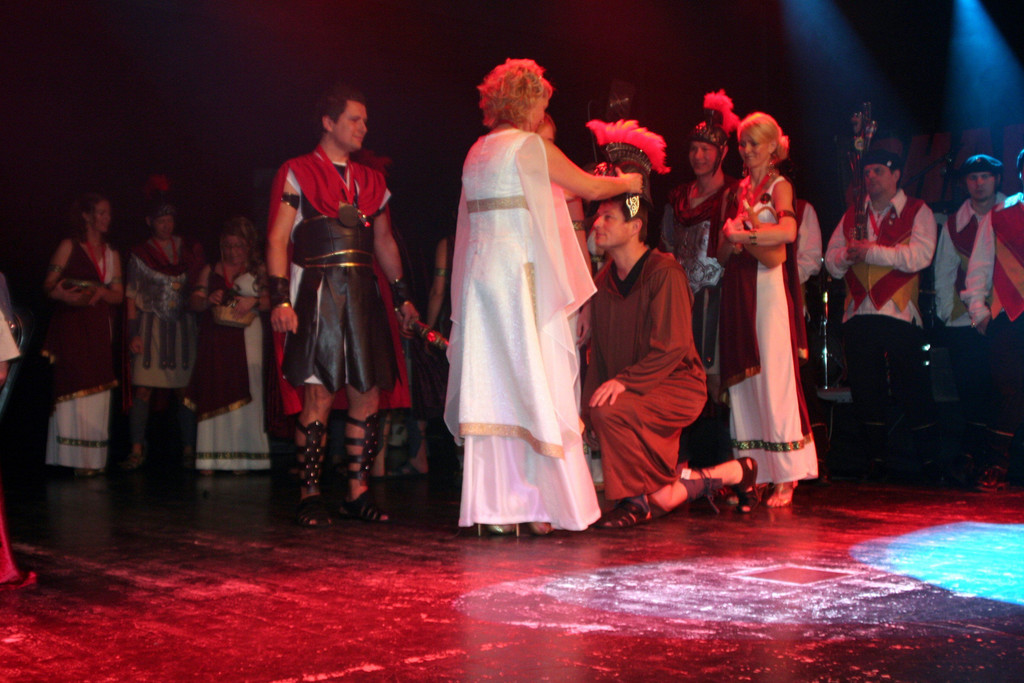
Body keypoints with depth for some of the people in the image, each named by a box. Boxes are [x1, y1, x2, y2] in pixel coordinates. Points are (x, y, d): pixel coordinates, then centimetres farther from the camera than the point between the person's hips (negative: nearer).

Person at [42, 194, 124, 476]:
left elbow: (119, 294, 9)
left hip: (100, 328, 5)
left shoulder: (112, 254, 18)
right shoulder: (69, 246, 3)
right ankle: (76, 458, -6)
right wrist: (66, 296, -25)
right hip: (72, 326, -5)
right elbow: (49, 286, -4)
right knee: (74, 388, -8)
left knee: (98, 392, 2)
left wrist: (100, 292, -12)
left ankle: (94, 458, 6)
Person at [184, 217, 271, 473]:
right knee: (214, 393, -5)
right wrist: (208, 300, -13)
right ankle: (211, 458, -4)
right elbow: (195, 301, 8)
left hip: (246, 338, -1)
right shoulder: (210, 271, 17)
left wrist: (254, 301, -19)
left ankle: (242, 457, -4)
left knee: (243, 393, -7)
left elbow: (270, 300, 0)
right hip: (215, 339, 1)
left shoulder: (258, 271, 12)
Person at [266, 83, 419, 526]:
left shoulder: (371, 181, 19)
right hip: (317, 297, -5)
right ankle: (310, 496, 2)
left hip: (363, 297, 5)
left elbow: (384, 241, 26)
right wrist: (280, 298, -14)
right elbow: (278, 240, -3)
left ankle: (357, 492, 12)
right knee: (318, 397, -7)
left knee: (367, 396, 3)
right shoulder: (297, 173, 3)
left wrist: (402, 294, 20)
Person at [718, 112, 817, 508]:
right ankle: (752, 474, 5)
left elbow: (788, 231, -19)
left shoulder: (779, 186, 2)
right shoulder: (740, 188, 19)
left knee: (773, 377, -8)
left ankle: (785, 478, -4)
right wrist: (729, 240, -4)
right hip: (737, 287, 6)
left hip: (768, 286, -6)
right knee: (742, 378, 2)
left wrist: (744, 234, -13)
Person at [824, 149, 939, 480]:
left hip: (900, 315, -4)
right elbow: (832, 261, 15)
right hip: (858, 315, 4)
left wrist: (870, 251, -11)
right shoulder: (852, 215, 19)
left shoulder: (917, 212, 5)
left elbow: (920, 255, -11)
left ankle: (928, 462, 7)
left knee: (913, 390, -3)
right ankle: (876, 460, 14)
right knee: (865, 390, 5)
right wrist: (848, 254, -7)